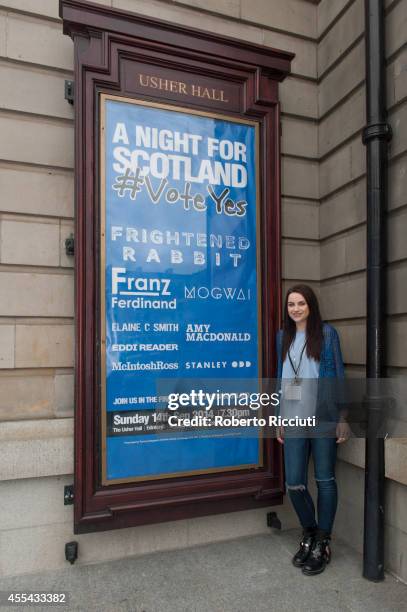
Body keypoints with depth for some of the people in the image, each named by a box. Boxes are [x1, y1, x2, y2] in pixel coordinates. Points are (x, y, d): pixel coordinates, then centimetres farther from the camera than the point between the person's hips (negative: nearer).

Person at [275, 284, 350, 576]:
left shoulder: (327, 333, -3)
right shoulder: (284, 336, 9)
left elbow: (339, 374, -1)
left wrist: (343, 417, -4)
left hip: (324, 419, -3)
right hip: (294, 420, 4)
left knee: (324, 480, 9)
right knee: (294, 483, 6)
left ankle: (323, 544, 27)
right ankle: (309, 535, 33)